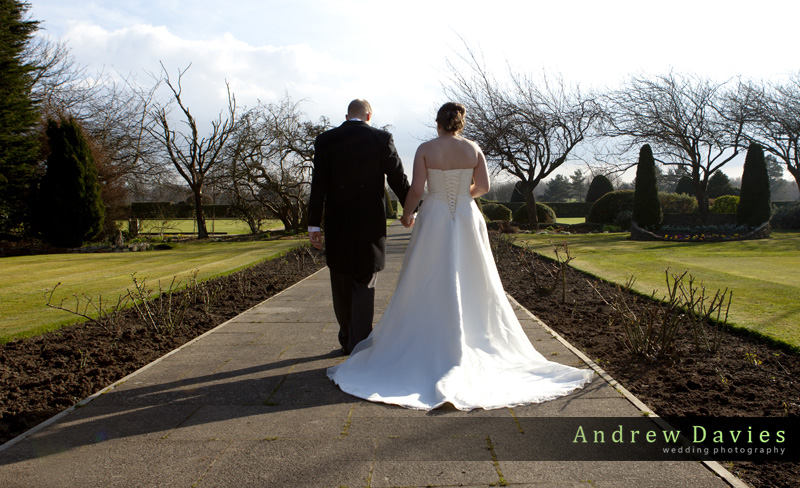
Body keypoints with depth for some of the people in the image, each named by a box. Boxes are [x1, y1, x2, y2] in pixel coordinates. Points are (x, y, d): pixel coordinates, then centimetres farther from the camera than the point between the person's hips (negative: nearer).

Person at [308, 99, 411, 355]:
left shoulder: (325, 140, 2)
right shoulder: (381, 138, -1)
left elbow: (318, 184, -3)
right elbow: (398, 178, 1)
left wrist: (314, 224, -3)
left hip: (337, 225, 2)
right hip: (370, 223, -1)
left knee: (341, 287, 14)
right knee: (364, 285, 5)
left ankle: (347, 340, 29)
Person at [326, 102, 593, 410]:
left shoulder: (426, 149, -4)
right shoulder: (473, 149, 1)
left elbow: (416, 190, -9)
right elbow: (483, 186, -1)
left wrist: (406, 214, 8)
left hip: (433, 220, -2)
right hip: (467, 220, 2)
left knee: (429, 288, 6)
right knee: (472, 286, 9)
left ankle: (429, 345, 10)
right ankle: (476, 344, 13)